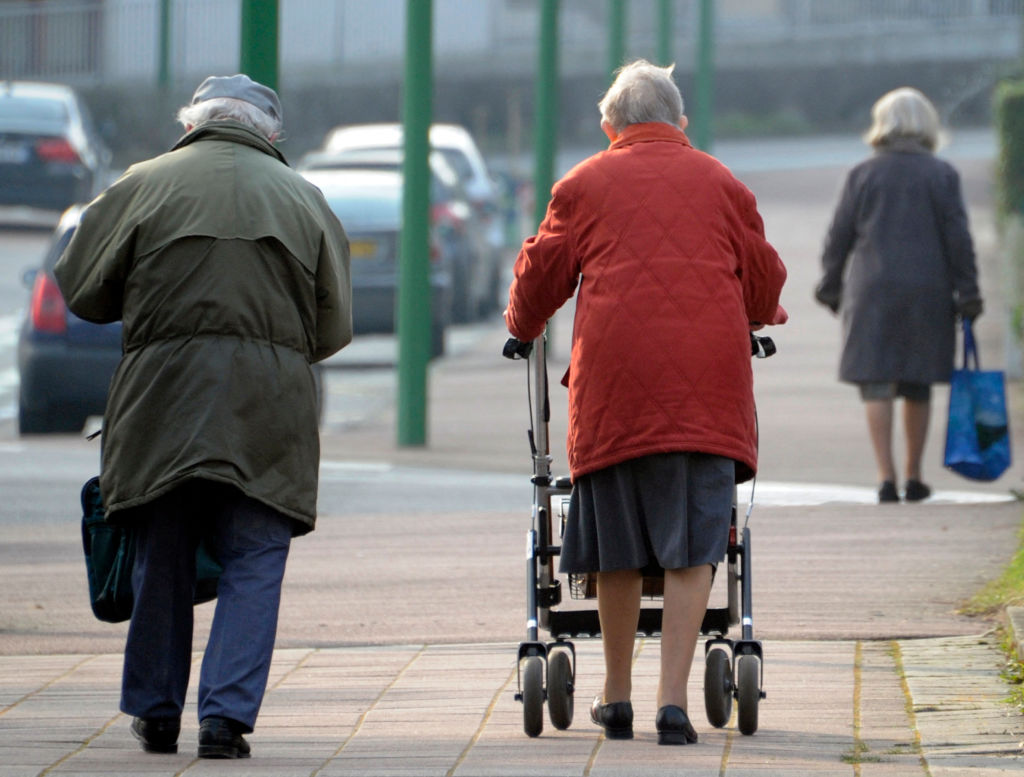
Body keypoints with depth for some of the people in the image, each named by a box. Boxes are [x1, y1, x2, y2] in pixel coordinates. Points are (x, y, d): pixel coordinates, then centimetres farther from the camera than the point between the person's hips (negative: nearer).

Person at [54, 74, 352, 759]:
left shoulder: (145, 184, 5)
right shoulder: (302, 196, 10)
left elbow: (81, 289, 8)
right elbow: (335, 325, 11)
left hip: (163, 392, 0)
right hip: (270, 401, 0)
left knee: (161, 561, 12)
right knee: (254, 565, 3)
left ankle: (156, 713, 19)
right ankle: (226, 717, -7)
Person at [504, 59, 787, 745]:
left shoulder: (585, 185, 10)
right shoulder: (722, 184, 13)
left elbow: (539, 276, 15)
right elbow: (765, 288, 21)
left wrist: (522, 327, 36)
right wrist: (760, 318, 44)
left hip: (614, 378, 0)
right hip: (707, 380, 0)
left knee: (618, 546, 9)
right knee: (692, 546, -2)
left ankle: (617, 697, 18)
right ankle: (674, 701, -11)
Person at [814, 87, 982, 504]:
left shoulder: (862, 175, 0)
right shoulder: (942, 175, 0)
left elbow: (839, 238, 2)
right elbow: (958, 238, -1)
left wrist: (830, 288, 13)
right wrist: (967, 293, 4)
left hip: (872, 290, -1)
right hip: (927, 291, 1)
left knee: (876, 385, -1)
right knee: (918, 385, 13)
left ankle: (886, 476, -12)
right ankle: (913, 476, 19)